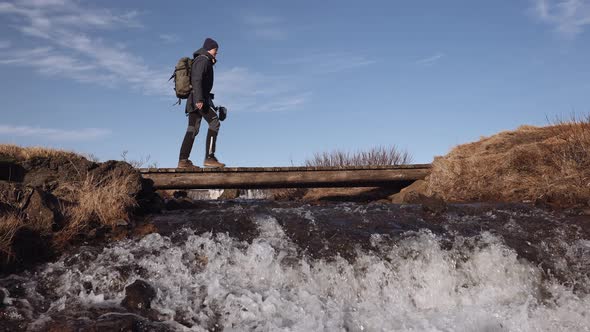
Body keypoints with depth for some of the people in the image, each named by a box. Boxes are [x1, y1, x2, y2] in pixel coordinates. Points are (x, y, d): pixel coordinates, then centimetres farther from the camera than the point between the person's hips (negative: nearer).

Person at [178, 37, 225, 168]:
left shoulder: (200, 60, 26)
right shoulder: (203, 60, -6)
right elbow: (197, 80, -19)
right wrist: (199, 99, -27)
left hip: (193, 99, 10)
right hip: (199, 98, -10)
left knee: (192, 129, 5)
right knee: (214, 122, -12)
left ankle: (183, 160, 1)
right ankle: (209, 157, -18)